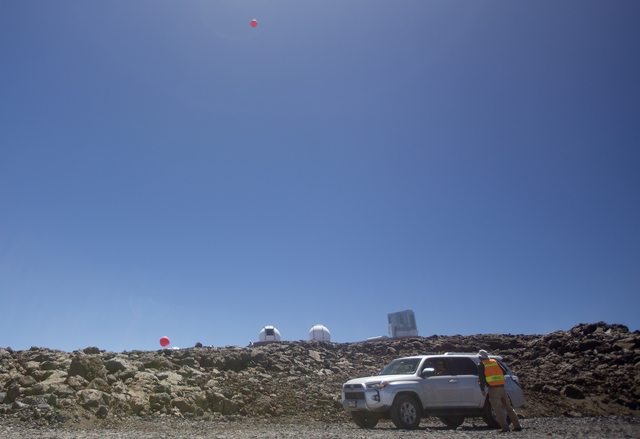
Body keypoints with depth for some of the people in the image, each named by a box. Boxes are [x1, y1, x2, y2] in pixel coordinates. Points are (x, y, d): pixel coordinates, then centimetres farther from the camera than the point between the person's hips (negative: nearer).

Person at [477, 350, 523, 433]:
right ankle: (517, 426, 17)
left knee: (498, 409, 0)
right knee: (508, 407, 16)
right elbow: (504, 372, 14)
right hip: (502, 388, 5)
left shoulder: (481, 365, 2)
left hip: (493, 389, -5)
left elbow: (481, 378, -5)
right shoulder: (495, 362, 16)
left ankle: (505, 427, -5)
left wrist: (482, 390, 1)